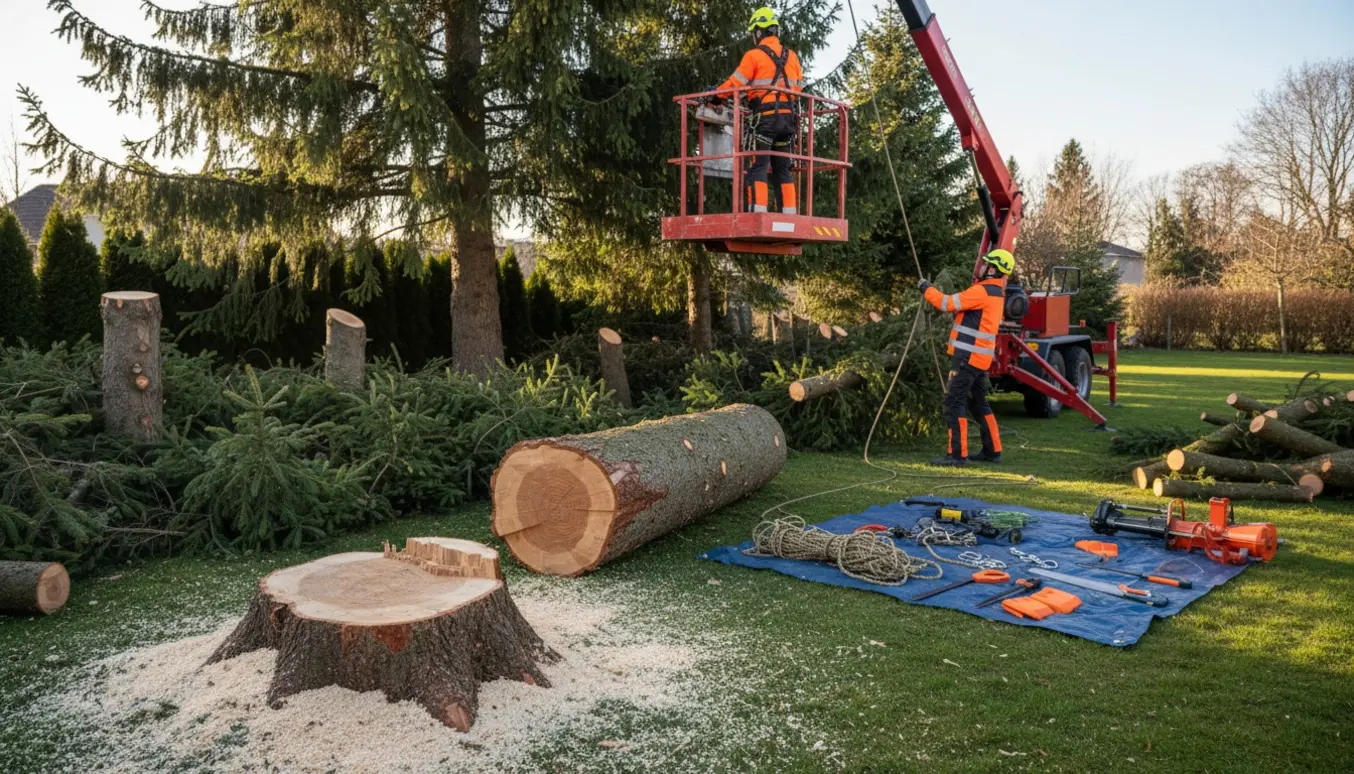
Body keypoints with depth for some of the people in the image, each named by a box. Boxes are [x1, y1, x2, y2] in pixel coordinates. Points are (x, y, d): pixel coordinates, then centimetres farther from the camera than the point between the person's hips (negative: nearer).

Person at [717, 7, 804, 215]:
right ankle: (790, 213, 5)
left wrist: (714, 94, 12)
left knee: (758, 166, -7)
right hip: (787, 117, 6)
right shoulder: (792, 56, 14)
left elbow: (734, 84, -2)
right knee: (782, 169, 10)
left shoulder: (754, 55, -4)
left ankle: (759, 211, -18)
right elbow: (799, 86, 18)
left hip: (766, 117, -6)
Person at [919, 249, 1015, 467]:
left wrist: (927, 289, -3)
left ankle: (957, 455, -7)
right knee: (978, 403, 18)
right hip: (980, 358, 10)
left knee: (954, 403, -7)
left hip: (968, 356, -10)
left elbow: (948, 303, -17)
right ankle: (992, 450, 24)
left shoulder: (983, 291, -15)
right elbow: (961, 306, 17)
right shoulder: (996, 293, 17)